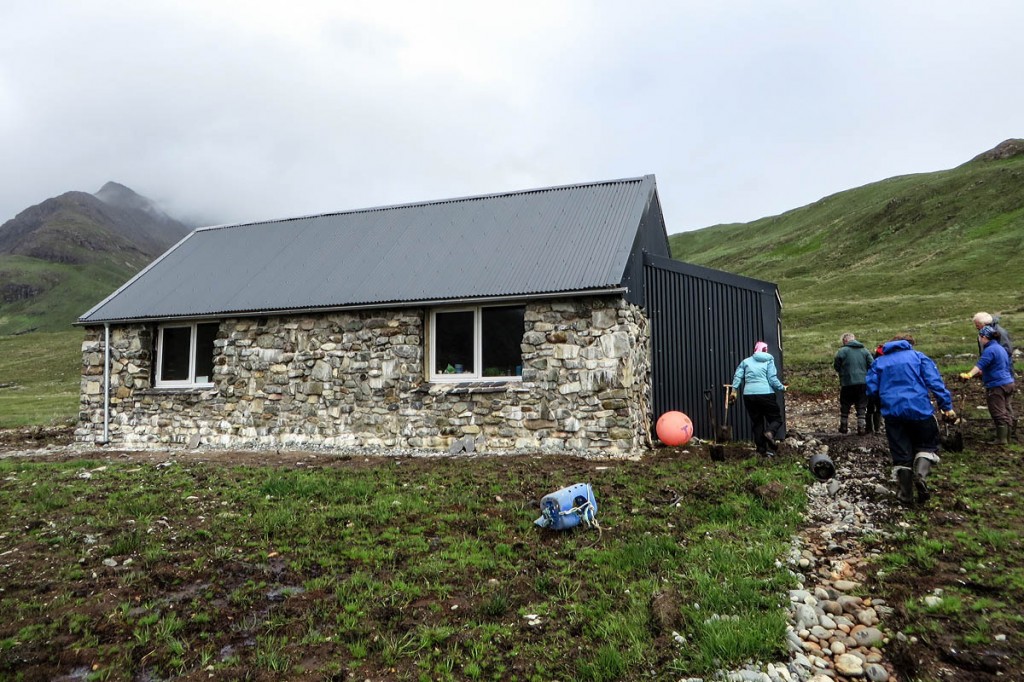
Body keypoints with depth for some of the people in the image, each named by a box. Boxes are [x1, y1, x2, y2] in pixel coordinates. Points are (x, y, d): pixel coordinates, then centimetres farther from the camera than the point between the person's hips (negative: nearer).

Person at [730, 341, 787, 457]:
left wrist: (734, 390, 3)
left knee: (757, 421, 13)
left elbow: (737, 376, 3)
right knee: (776, 418, 11)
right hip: (766, 394, -3)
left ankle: (761, 449, 10)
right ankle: (770, 432, -20)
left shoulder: (746, 361, 14)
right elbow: (772, 379, -3)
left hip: (749, 395, 3)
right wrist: (782, 388, 10)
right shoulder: (769, 361, 5)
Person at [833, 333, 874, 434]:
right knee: (862, 407, 11)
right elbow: (872, 366, -2)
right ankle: (861, 428, 9)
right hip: (863, 383, 3)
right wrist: (865, 374, 14)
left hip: (847, 383, -2)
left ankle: (844, 427, 20)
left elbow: (836, 367, -4)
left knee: (845, 407, 12)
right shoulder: (865, 350, 4)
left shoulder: (842, 351, -7)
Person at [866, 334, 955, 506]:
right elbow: (935, 382, -4)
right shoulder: (918, 356, 8)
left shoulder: (879, 362, 14)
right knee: (927, 445, 16)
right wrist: (947, 406, -4)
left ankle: (906, 495, 10)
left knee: (901, 455, 9)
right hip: (919, 409, -2)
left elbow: (871, 389, 7)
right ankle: (921, 474, -11)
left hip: (892, 412, 2)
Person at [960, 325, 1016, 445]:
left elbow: (980, 365, -32)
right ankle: (1006, 437, 23)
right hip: (1009, 383, 10)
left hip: (997, 386, -10)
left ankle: (1001, 439, 1)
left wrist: (969, 375, -45)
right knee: (1006, 411, 15)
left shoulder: (989, 350, -17)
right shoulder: (1000, 348, 15)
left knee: (998, 413, -3)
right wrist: (982, 373, 36)